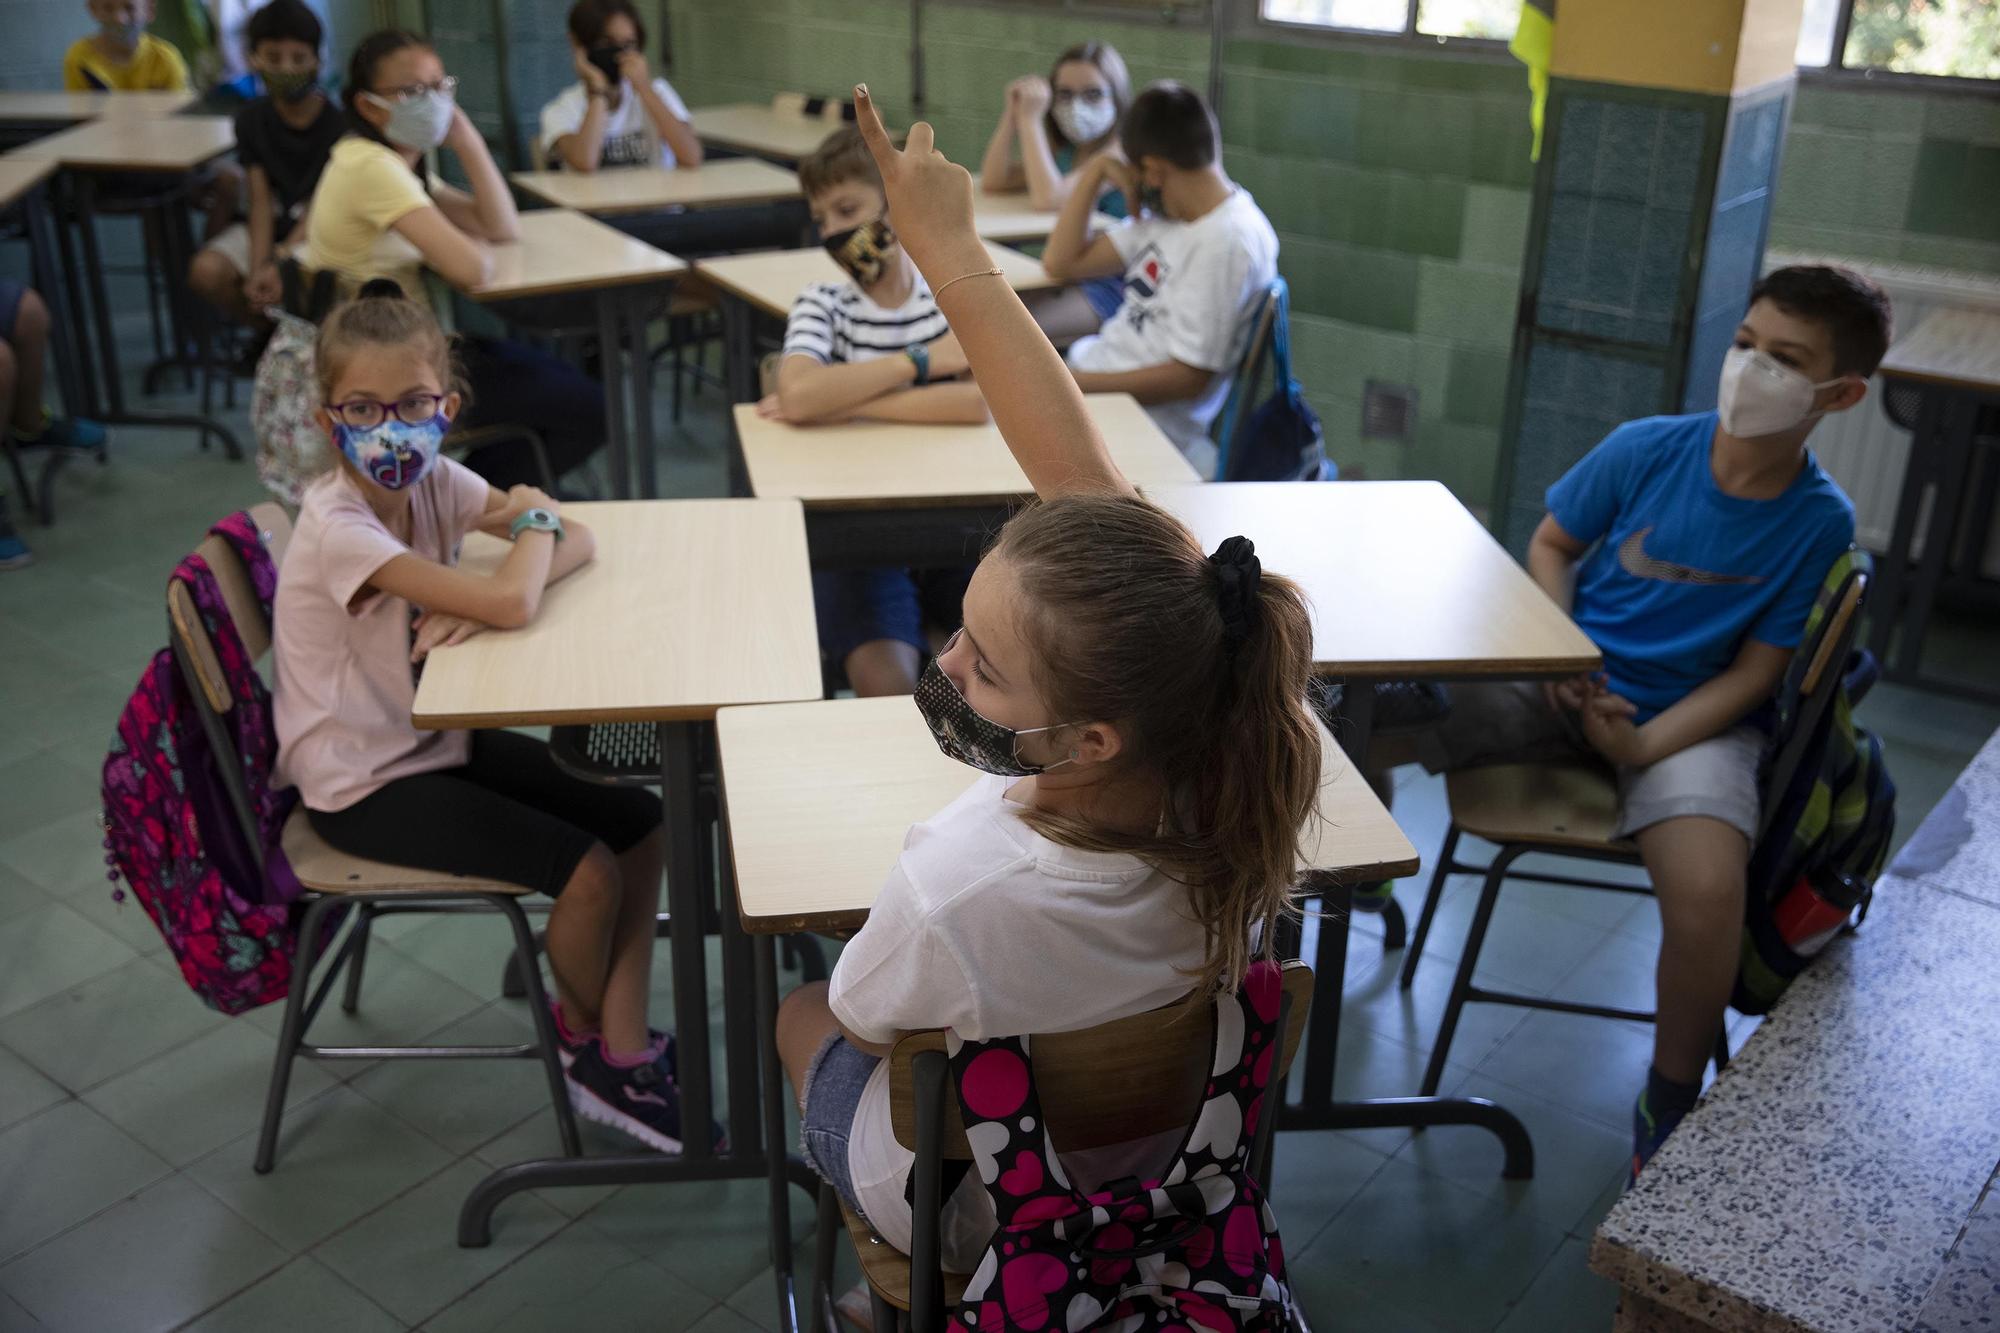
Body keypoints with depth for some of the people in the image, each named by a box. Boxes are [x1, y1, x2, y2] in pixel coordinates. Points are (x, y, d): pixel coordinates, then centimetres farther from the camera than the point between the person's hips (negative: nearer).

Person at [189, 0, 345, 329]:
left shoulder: (338, 123, -12)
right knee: (206, 272, -21)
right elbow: (260, 201, -5)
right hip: (271, 227, 4)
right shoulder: (252, 119, 1)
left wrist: (279, 263, -27)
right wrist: (258, 268, -20)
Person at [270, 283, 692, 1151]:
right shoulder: (338, 527, -27)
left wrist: (485, 599, -24)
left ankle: (621, 1050, 4)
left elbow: (576, 545, -6)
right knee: (586, 870, -16)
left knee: (641, 821, -3)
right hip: (365, 783, -8)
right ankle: (584, 1032, 16)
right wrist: (534, 522, -16)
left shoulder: (435, 483, -3)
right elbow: (511, 603, -37)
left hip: (442, 739, 8)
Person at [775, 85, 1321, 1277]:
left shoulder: (955, 897, -46)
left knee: (803, 1014, 28)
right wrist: (952, 250, -18)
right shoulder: (1222, 763, -34)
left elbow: (865, 1025, -21)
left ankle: (889, 1287, 50)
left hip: (976, 1209, -4)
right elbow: (1083, 471, -25)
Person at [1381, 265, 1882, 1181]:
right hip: (1570, 682, 2)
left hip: (1695, 718, -2)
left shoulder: (1820, 522, -9)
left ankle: (1670, 1105, -3)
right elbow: (1550, 543, 7)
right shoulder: (1646, 449, -8)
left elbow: (1754, 673, -7)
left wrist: (1643, 746, -21)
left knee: (1708, 891, -32)